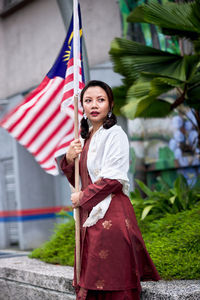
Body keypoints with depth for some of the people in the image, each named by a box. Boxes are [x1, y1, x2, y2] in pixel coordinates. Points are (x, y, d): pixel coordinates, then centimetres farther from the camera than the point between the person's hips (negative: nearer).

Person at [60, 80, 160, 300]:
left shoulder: (115, 134, -7)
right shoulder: (85, 137, 16)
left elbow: (113, 179, -15)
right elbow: (78, 181, 20)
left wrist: (82, 198, -6)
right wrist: (69, 159, 1)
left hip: (111, 214, -7)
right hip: (90, 216, 8)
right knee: (90, 282, 8)